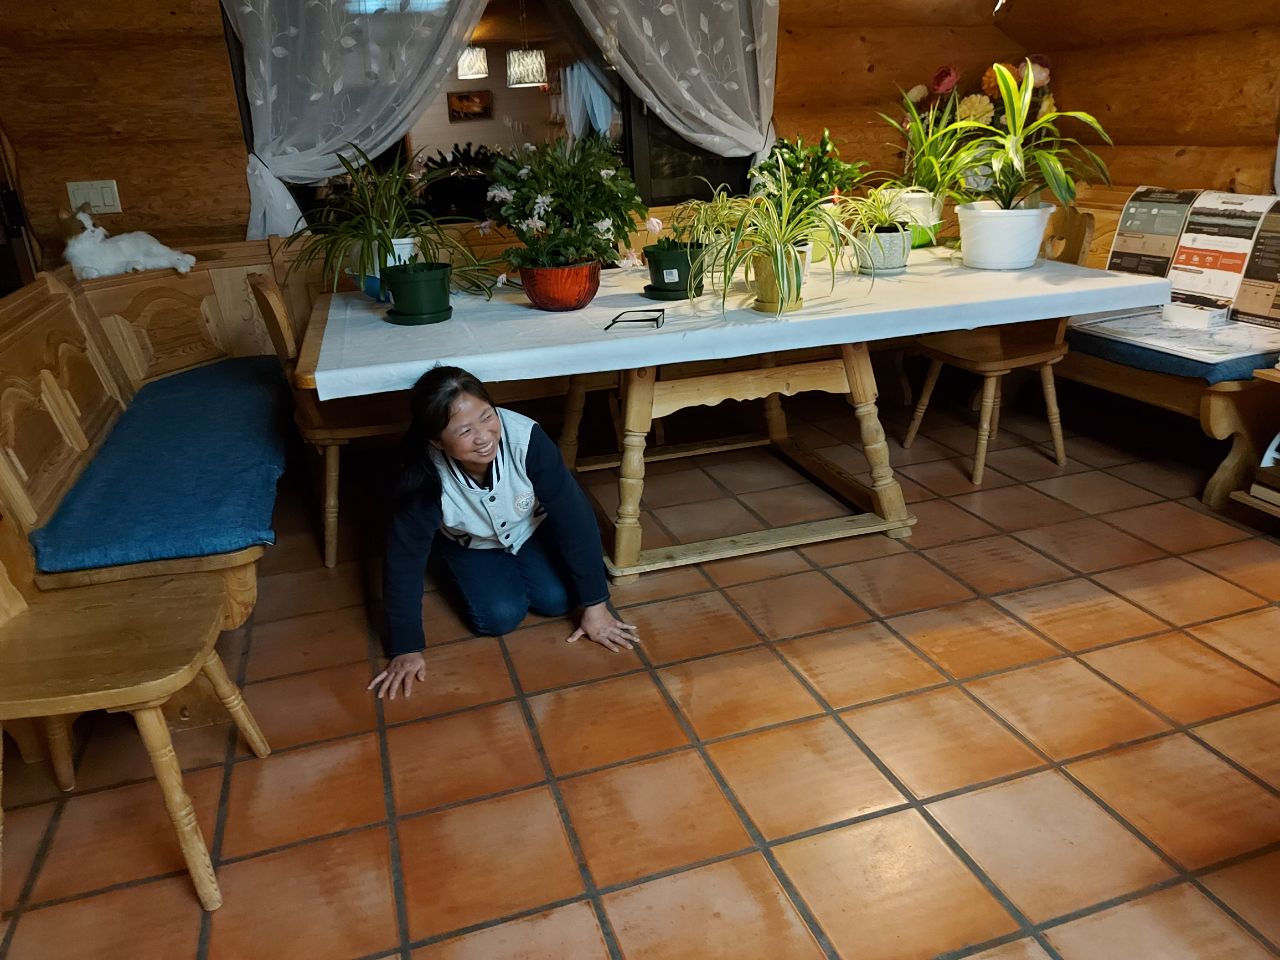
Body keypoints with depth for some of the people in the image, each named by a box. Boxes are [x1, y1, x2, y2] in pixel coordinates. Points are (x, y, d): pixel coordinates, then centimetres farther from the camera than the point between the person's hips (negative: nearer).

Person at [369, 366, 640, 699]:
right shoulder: (424, 478, -38)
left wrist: (595, 605, -24)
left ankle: (518, 563, 17)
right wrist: (407, 648, -21)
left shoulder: (525, 438, -39)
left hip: (530, 527, 1)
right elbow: (404, 560, -26)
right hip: (471, 542, 0)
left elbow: (574, 517, -30)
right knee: (499, 617, -16)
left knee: (557, 600, -14)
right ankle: (461, 571, 15)